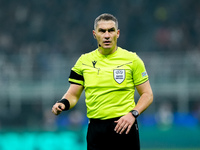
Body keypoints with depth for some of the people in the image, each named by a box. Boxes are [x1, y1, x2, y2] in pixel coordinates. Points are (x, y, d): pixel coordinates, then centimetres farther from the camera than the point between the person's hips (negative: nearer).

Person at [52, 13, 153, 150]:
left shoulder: (132, 59, 1)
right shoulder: (84, 61, 8)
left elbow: (147, 94, 3)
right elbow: (73, 95, 12)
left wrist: (133, 114, -13)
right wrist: (63, 103, -10)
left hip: (124, 128, -2)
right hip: (96, 128, 2)